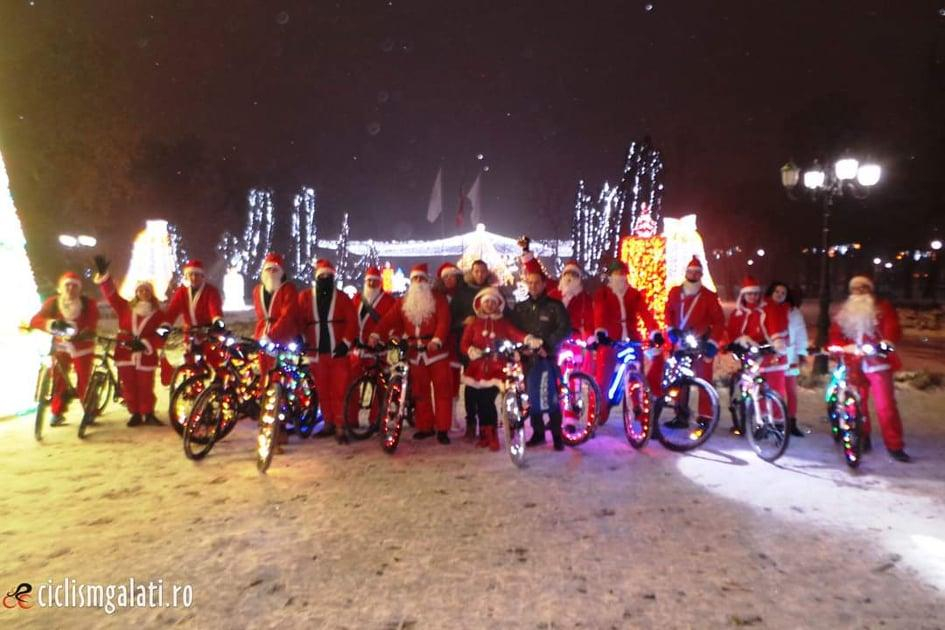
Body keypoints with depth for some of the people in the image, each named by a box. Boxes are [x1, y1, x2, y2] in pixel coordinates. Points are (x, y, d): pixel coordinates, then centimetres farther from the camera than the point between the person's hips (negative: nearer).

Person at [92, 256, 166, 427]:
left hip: (146, 357, -2)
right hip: (125, 354, 2)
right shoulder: (125, 307, 7)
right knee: (129, 387, 7)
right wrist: (103, 274, -12)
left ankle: (148, 414, 18)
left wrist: (144, 344, -23)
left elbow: (161, 338, -8)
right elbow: (111, 294, 0)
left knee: (146, 387, 4)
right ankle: (135, 414, 19)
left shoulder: (158, 314, 0)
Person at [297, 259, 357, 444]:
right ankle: (328, 424, 21)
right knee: (322, 390, 9)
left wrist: (346, 343, -10)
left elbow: (352, 322, -1)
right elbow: (299, 321, 6)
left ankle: (340, 427, -2)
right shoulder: (305, 297, 8)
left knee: (339, 391, -5)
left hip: (338, 351, -2)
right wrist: (302, 340, -5)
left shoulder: (342, 297, 3)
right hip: (316, 352, 2)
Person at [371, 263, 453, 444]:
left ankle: (442, 429, 1)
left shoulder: (438, 299, 1)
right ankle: (425, 427, 19)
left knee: (442, 390, -4)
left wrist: (437, 340, -29)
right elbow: (389, 319, 1)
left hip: (436, 350, -4)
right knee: (420, 391, 10)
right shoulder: (403, 302, 13)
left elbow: (443, 321, -12)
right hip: (415, 353, 4)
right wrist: (376, 334, -15)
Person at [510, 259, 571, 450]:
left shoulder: (555, 306, -1)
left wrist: (547, 345, -20)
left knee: (550, 397, -7)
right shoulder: (520, 308, 11)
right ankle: (538, 432, 21)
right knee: (532, 397, 7)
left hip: (547, 357, -4)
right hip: (527, 357, 4)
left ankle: (557, 435, 4)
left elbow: (565, 329, -10)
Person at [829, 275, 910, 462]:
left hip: (878, 363, -3)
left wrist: (888, 340, -31)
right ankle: (862, 440, 22)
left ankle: (895, 446, -2)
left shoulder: (883, 307, 6)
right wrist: (846, 347, -18)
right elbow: (835, 336, 4)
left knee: (886, 406, -8)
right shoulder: (844, 312, 13)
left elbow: (893, 328, -8)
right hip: (854, 366, 3)